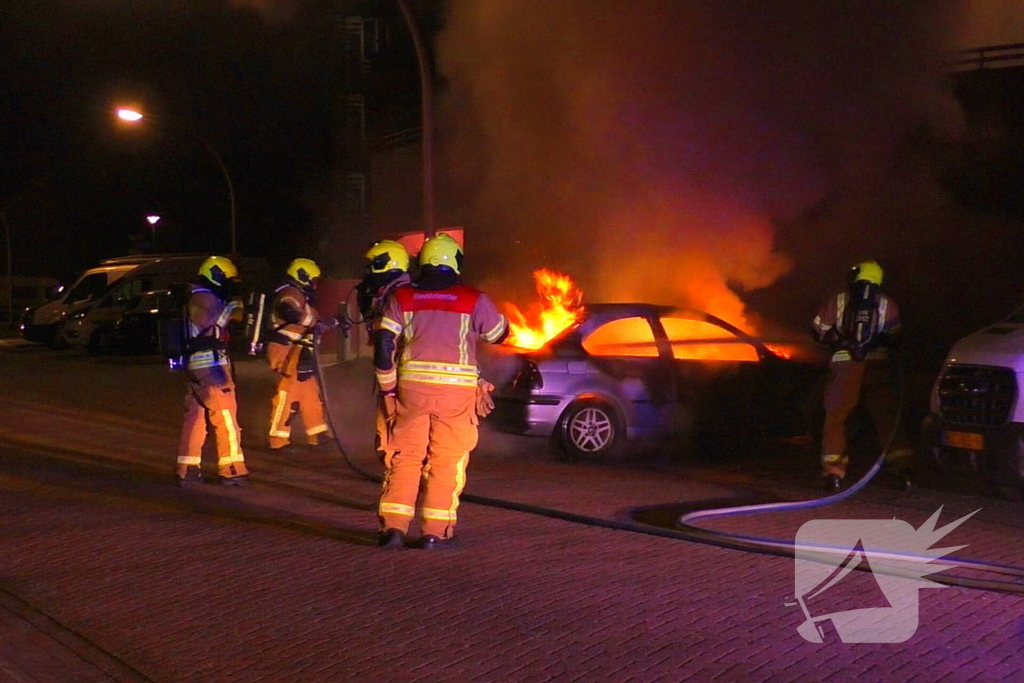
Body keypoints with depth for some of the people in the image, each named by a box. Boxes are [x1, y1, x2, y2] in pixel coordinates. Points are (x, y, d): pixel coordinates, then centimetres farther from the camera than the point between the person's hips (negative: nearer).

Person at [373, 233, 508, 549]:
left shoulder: (402, 297, 5)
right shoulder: (473, 300, 0)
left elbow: (383, 344, 0)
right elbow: (499, 333, 15)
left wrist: (388, 386, 9)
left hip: (412, 387, 2)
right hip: (456, 390, -2)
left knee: (404, 457, 9)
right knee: (446, 461, 5)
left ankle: (393, 526, 4)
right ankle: (435, 531, 5)